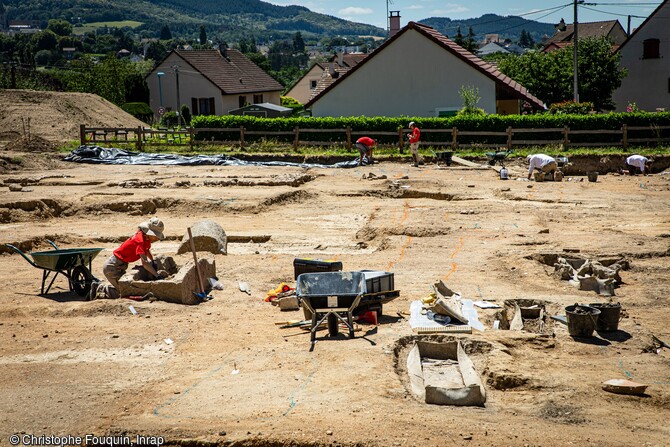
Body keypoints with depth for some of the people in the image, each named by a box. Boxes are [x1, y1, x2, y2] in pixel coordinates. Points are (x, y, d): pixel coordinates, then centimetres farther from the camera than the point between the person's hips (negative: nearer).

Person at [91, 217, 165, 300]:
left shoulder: (146, 237, 0)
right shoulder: (140, 240, -26)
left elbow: (147, 251, 23)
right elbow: (144, 262, -36)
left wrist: (153, 263, 10)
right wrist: (157, 276, -37)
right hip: (112, 267, -10)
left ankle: (98, 287, 19)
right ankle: (99, 289, 2)